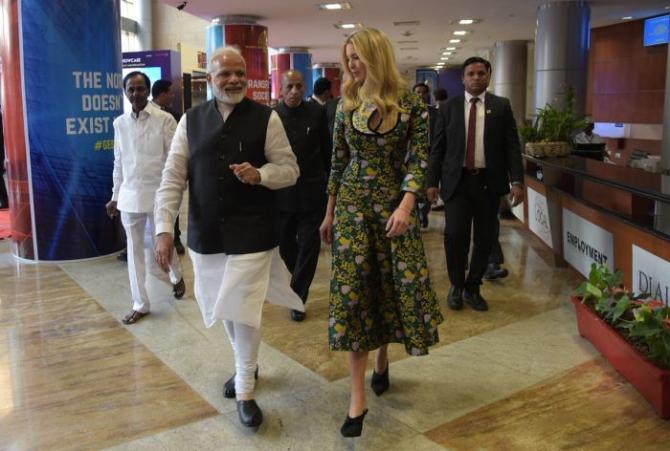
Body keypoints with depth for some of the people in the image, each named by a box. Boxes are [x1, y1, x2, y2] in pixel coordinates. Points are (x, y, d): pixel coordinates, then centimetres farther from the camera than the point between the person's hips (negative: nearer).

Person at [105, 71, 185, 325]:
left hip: (158, 194, -4)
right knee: (134, 249, 8)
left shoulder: (164, 120, -8)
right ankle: (140, 304, 20)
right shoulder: (120, 123, 5)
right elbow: (119, 163, 11)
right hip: (130, 196, 4)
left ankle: (177, 277, 42)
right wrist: (115, 196, 12)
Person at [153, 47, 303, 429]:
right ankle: (247, 366, 41)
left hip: (252, 232, -3)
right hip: (206, 233, 4)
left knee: (244, 309, -4)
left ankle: (245, 390, 15)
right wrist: (165, 228, -8)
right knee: (223, 308, 17)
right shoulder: (191, 120, 4)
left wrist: (259, 174, -22)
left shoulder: (266, 118, -3)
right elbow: (172, 178, 0)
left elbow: (290, 169, -1)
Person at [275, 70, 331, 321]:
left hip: (312, 191, 0)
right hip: (281, 193, 1)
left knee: (308, 245, 1)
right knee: (285, 244, 14)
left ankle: (297, 298, 13)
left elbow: (326, 149, 4)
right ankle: (300, 280, 41)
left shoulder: (317, 112, -3)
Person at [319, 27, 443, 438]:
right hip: (352, 203, 2)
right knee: (353, 287, -4)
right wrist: (330, 213, 10)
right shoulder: (347, 103, 5)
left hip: (395, 202, -1)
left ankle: (382, 362, 32)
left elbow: (418, 159, -8)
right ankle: (358, 396, 0)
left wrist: (405, 206, -22)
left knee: (394, 284, 4)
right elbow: (338, 161, 9)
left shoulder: (411, 102, -4)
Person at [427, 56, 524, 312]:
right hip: (457, 180, -1)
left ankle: (472, 288, 22)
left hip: (489, 182, 1)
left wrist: (517, 181, -9)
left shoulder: (501, 106, 5)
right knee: (455, 234, -9)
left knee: (484, 239, 5)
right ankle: (456, 286, 13)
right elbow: (437, 147, 5)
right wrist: (432, 181, -1)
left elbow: (512, 146, 1)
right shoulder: (449, 107, 6)